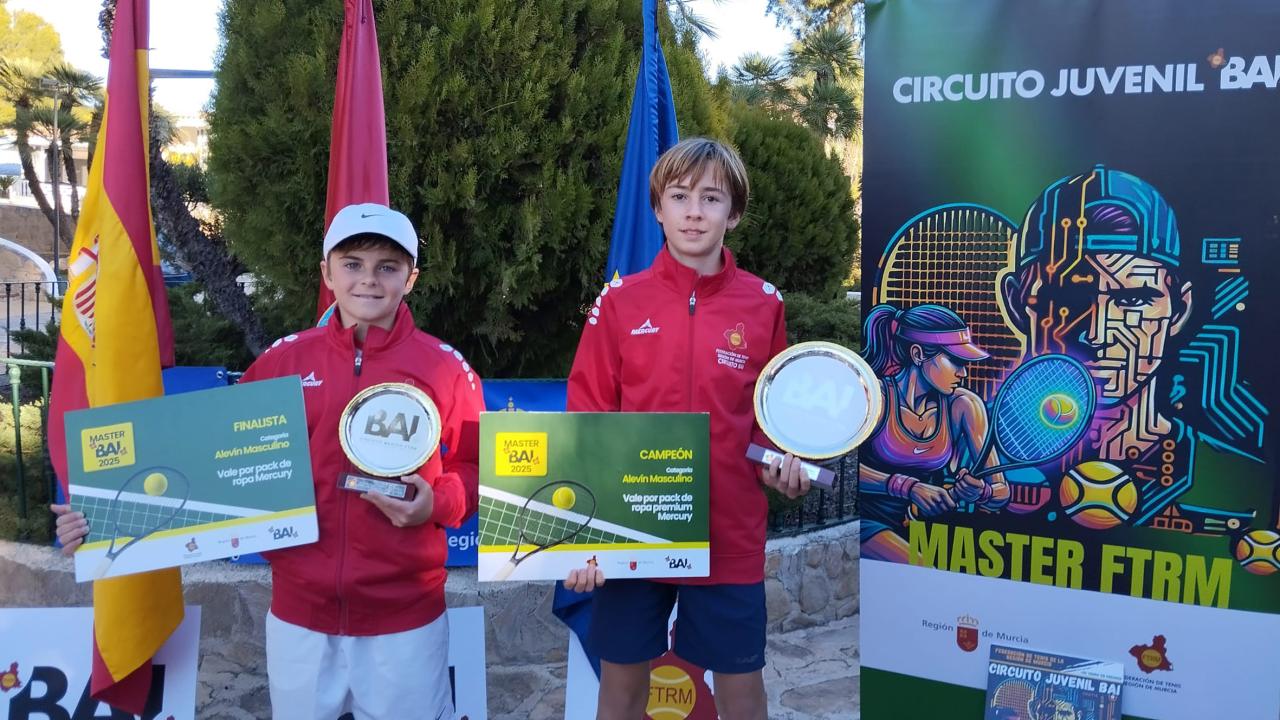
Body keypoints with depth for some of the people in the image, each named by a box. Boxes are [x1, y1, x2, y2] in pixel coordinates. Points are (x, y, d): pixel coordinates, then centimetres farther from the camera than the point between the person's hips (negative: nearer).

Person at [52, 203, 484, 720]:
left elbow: (480, 470, 3)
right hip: (298, 614, 2)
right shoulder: (283, 360, 1)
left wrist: (436, 504, -16)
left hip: (405, 619, -2)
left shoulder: (446, 368, -4)